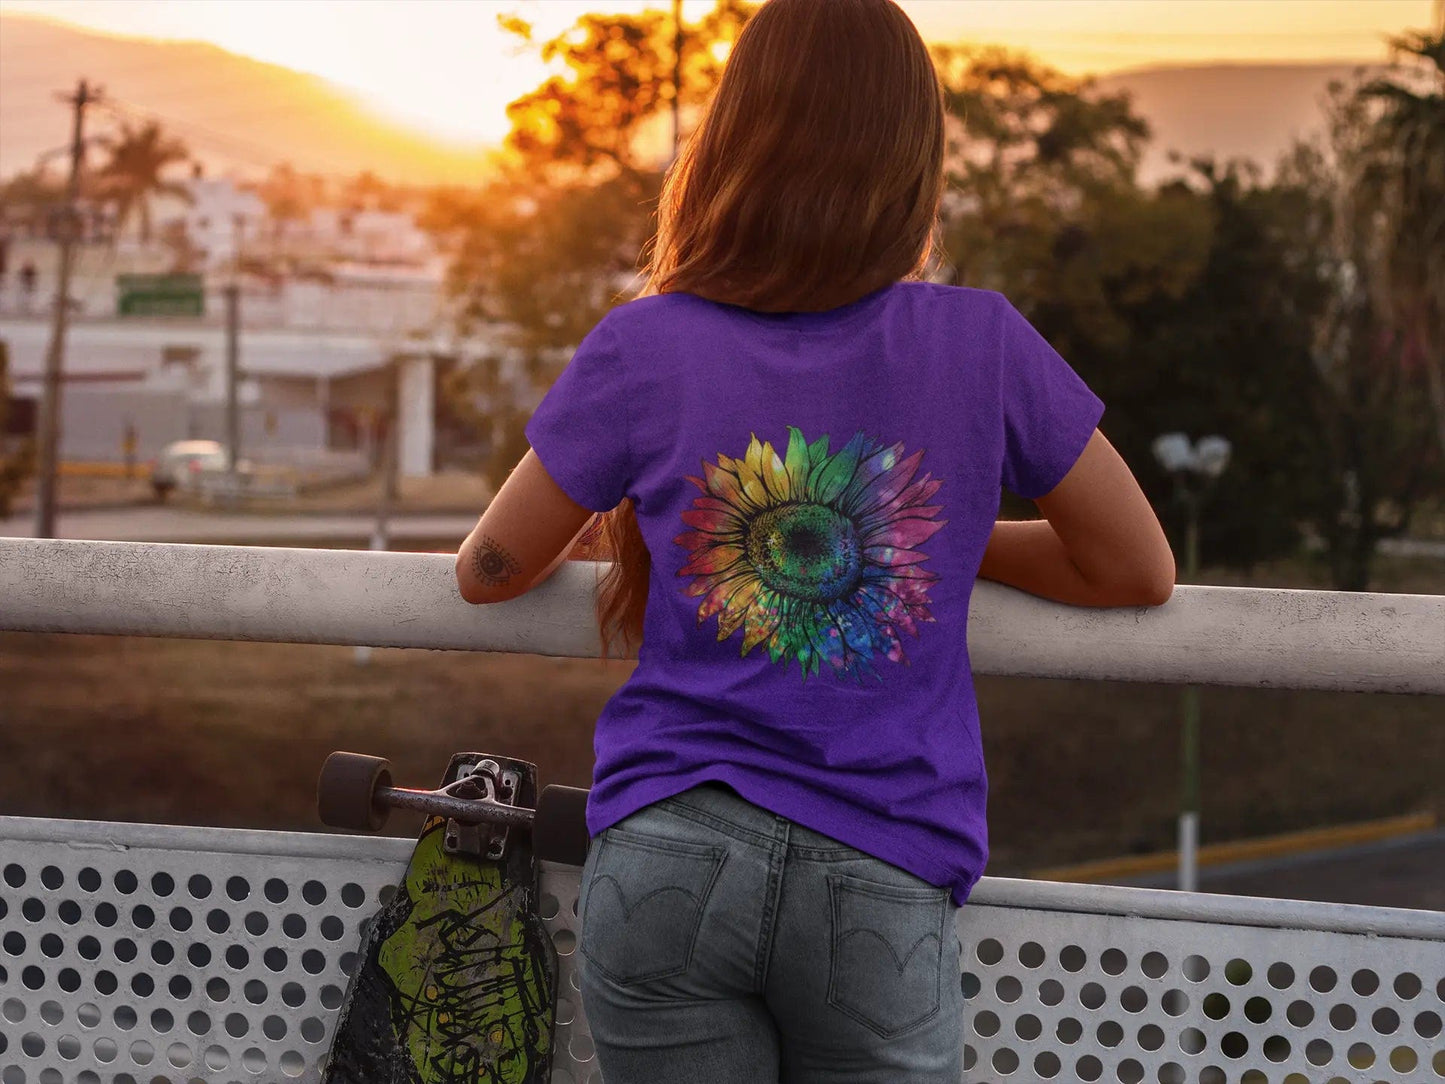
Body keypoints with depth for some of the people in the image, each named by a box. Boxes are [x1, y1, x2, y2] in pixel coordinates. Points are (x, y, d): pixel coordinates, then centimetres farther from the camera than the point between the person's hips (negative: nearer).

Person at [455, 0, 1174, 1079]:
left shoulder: (646, 349, -2)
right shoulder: (982, 343, -3)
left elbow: (490, 569, 12)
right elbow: (1140, 570, 9)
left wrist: (575, 525, 33)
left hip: (666, 860, 0)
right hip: (883, 886, 0)